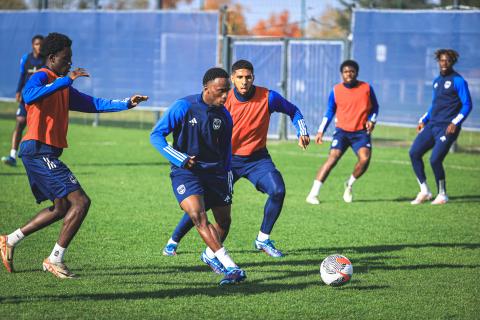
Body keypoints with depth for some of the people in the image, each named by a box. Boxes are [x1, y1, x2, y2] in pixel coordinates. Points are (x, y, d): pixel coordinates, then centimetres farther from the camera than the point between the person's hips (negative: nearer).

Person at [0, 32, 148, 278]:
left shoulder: (63, 87, 21)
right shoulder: (41, 77, -8)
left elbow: (92, 104, 21)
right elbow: (30, 96, -32)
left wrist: (126, 103, 11)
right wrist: (66, 80, -35)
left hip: (46, 154, 10)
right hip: (38, 150, -10)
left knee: (61, 208, 18)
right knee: (80, 202, -13)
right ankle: (55, 260, -7)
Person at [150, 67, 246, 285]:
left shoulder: (224, 115, 2)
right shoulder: (183, 107, -12)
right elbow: (156, 135, -9)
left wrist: (227, 179, 16)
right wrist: (180, 159, -18)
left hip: (215, 173, 5)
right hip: (186, 173, -5)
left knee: (224, 222, 9)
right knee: (198, 215, -25)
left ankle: (210, 255, 42)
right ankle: (230, 267, -30)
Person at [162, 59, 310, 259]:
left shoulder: (268, 98, -11)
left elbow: (293, 111, 6)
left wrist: (302, 133, -8)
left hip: (257, 158, 1)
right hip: (228, 158, -1)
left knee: (278, 190, -23)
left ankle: (263, 239, -3)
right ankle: (173, 241, 15)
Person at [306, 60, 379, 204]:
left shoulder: (366, 88, 2)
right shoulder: (336, 91, 2)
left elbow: (374, 107, 14)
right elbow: (329, 112, 11)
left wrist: (371, 120, -4)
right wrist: (321, 131, 4)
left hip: (361, 132, 0)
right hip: (342, 131, 0)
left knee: (365, 158, -22)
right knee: (332, 158, -17)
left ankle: (349, 185, 6)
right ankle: (313, 193, -15)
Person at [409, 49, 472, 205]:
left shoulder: (458, 81, -7)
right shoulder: (437, 81, 17)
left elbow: (467, 105, -10)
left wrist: (455, 123, -20)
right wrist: (423, 120, 18)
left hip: (447, 127, -8)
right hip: (432, 125, 8)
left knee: (435, 159, -15)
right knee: (414, 153, -3)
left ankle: (442, 195, 4)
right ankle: (424, 192, 7)